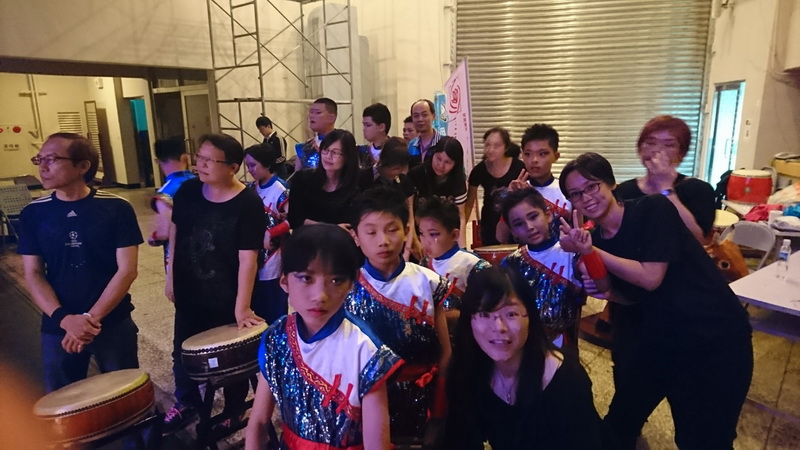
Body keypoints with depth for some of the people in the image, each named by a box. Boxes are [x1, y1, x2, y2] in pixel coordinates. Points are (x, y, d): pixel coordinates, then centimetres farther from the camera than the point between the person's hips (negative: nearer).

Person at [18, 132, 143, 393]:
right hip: (57, 328, 2)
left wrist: (92, 318, -17)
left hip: (113, 324, -2)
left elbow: (127, 270, -11)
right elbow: (33, 275, -2)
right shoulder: (33, 214, -1)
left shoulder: (116, 208, -9)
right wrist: (64, 319, -16)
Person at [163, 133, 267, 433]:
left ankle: (234, 412, 38)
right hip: (188, 293, 5)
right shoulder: (188, 191, -5)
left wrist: (242, 306, -26)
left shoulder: (248, 204, -22)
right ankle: (187, 403, 48)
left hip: (227, 299, -5)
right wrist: (170, 278, 10)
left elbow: (248, 257, -24)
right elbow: (175, 233, 8)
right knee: (182, 352, 22)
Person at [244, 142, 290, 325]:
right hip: (255, 256, 7)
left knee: (274, 310, 4)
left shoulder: (280, 190, -14)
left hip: (273, 259, -7)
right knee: (256, 306, 15)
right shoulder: (253, 188, 7)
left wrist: (270, 233, -22)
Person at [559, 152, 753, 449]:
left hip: (715, 339, -5)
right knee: (618, 422, 16)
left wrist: (591, 252, -23)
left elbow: (650, 279, -24)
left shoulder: (653, 209, -18)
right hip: (660, 339, 6)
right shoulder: (595, 239, -2)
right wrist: (604, 292, -12)